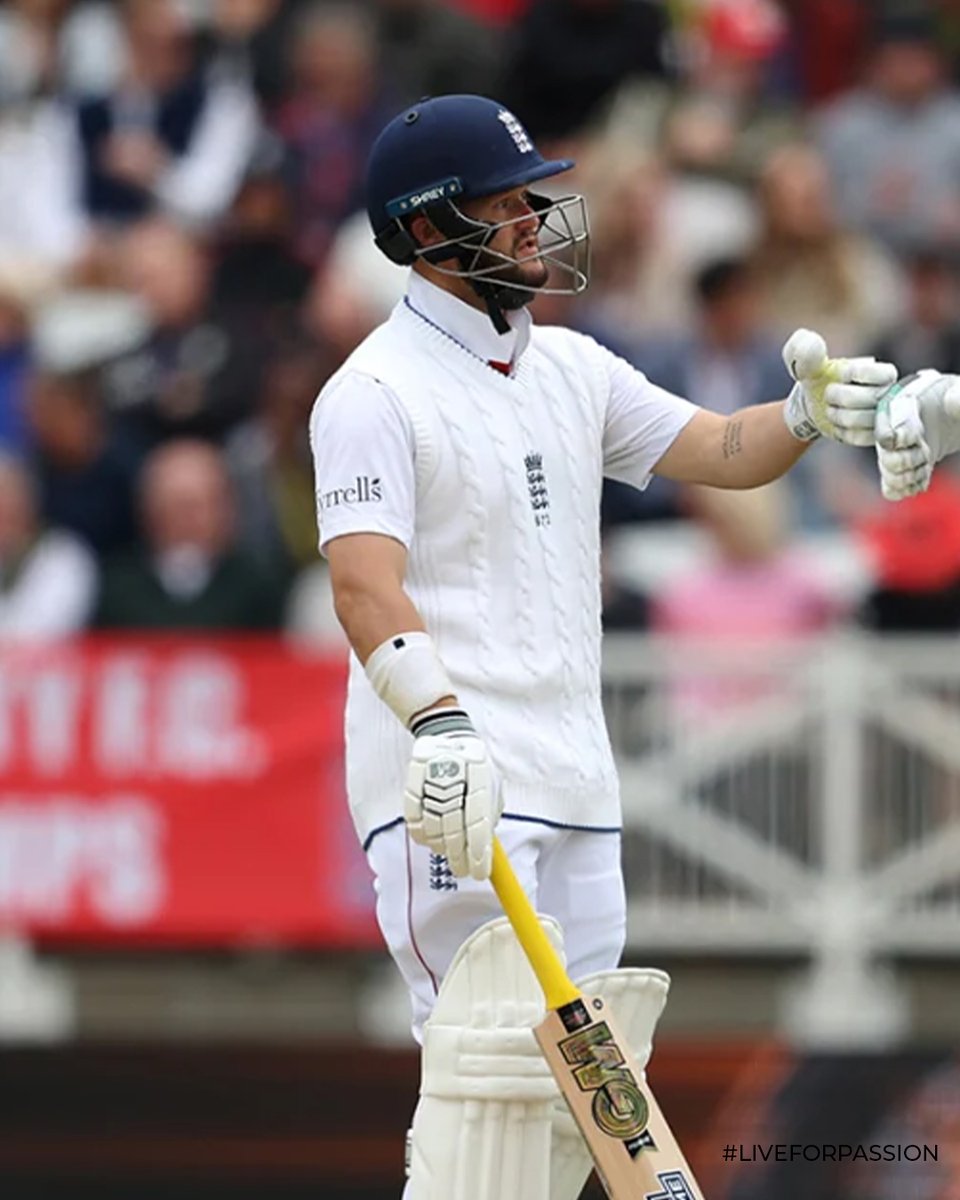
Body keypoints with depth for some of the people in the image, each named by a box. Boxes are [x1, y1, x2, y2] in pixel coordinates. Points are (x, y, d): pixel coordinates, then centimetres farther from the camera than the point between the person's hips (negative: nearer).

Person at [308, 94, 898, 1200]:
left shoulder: (569, 367, 16)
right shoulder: (374, 393, -10)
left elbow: (715, 450, 16)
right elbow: (363, 581, -22)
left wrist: (807, 415, -7)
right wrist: (439, 722, -38)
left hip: (575, 787, 8)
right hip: (455, 796, -8)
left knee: (569, 1097, 8)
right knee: (490, 1073, -17)